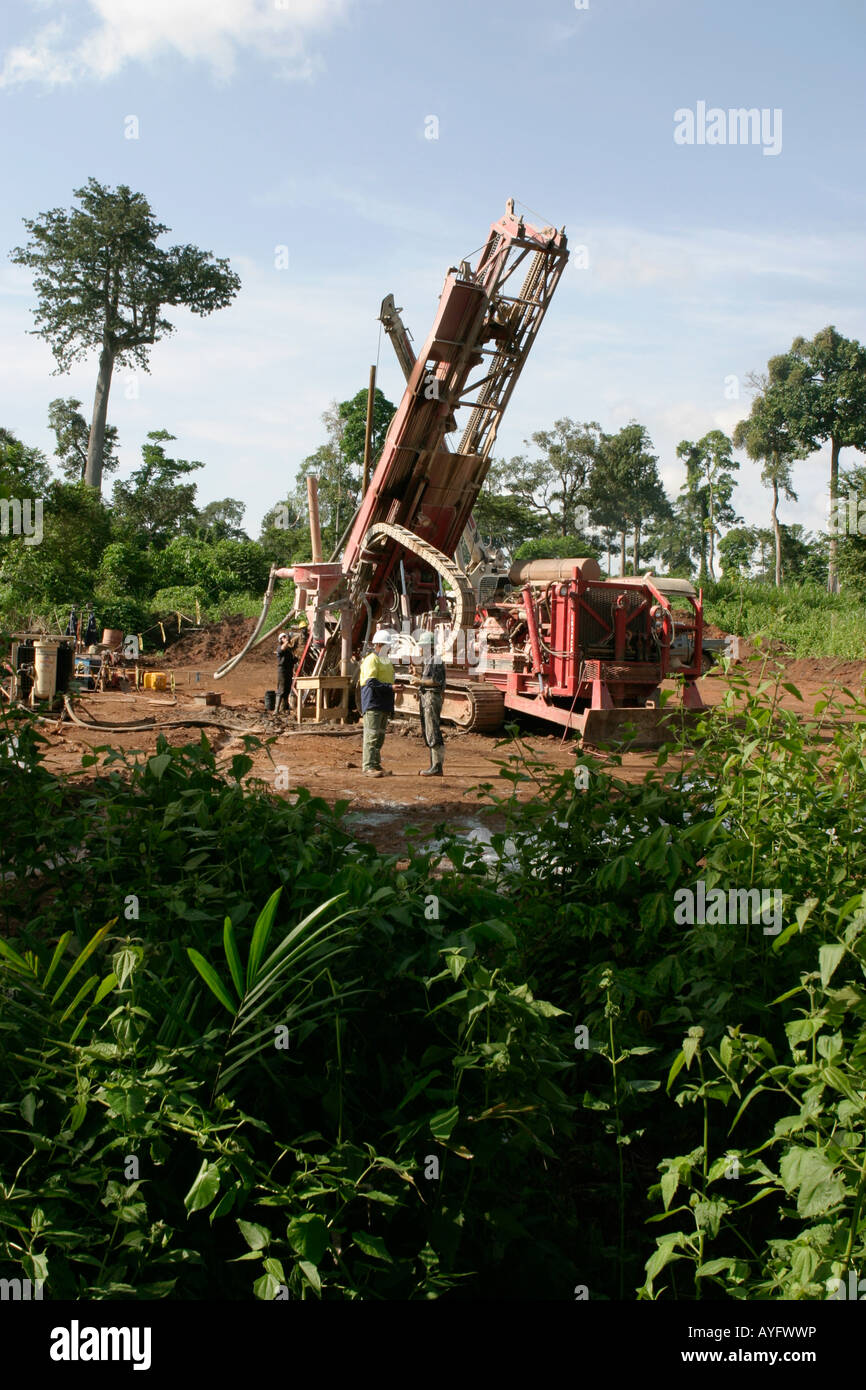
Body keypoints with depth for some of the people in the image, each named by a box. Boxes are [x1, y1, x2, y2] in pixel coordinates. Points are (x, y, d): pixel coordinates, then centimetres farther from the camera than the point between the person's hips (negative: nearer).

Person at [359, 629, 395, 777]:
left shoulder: (385, 661, 21)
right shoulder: (371, 660, -10)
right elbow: (371, 682, -20)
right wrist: (391, 687, -26)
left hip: (384, 703, 9)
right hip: (372, 703, -9)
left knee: (381, 734, 10)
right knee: (372, 734, -11)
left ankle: (376, 764, 16)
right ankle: (369, 766, -12)